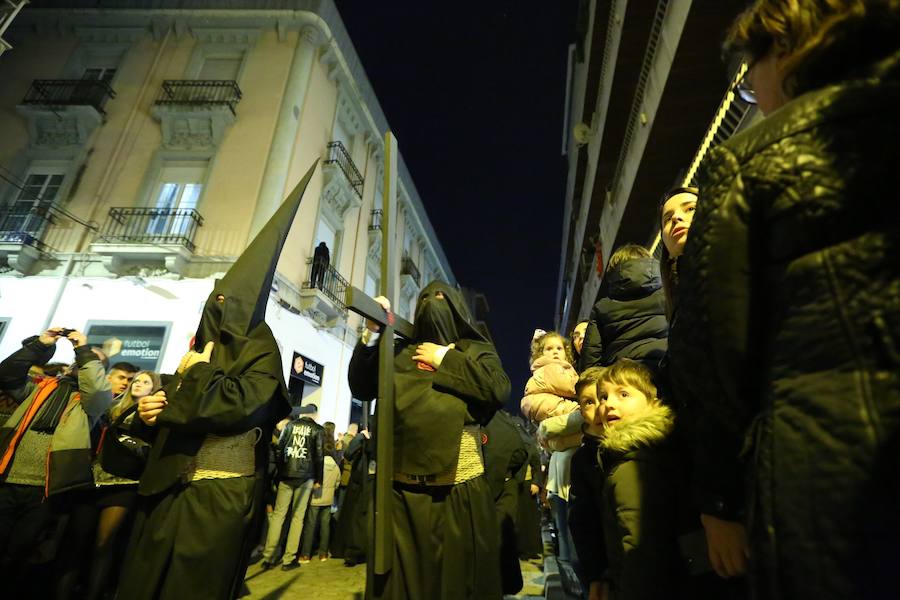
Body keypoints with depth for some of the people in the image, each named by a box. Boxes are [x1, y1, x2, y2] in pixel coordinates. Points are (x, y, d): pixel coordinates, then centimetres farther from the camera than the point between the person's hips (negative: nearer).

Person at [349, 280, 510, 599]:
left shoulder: (476, 350, 5)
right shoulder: (401, 352, 12)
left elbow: (499, 390, -12)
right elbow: (361, 388, 7)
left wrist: (445, 360, -8)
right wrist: (371, 334, -4)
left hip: (458, 489, -2)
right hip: (403, 488, 2)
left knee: (458, 571, 11)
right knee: (407, 573, 15)